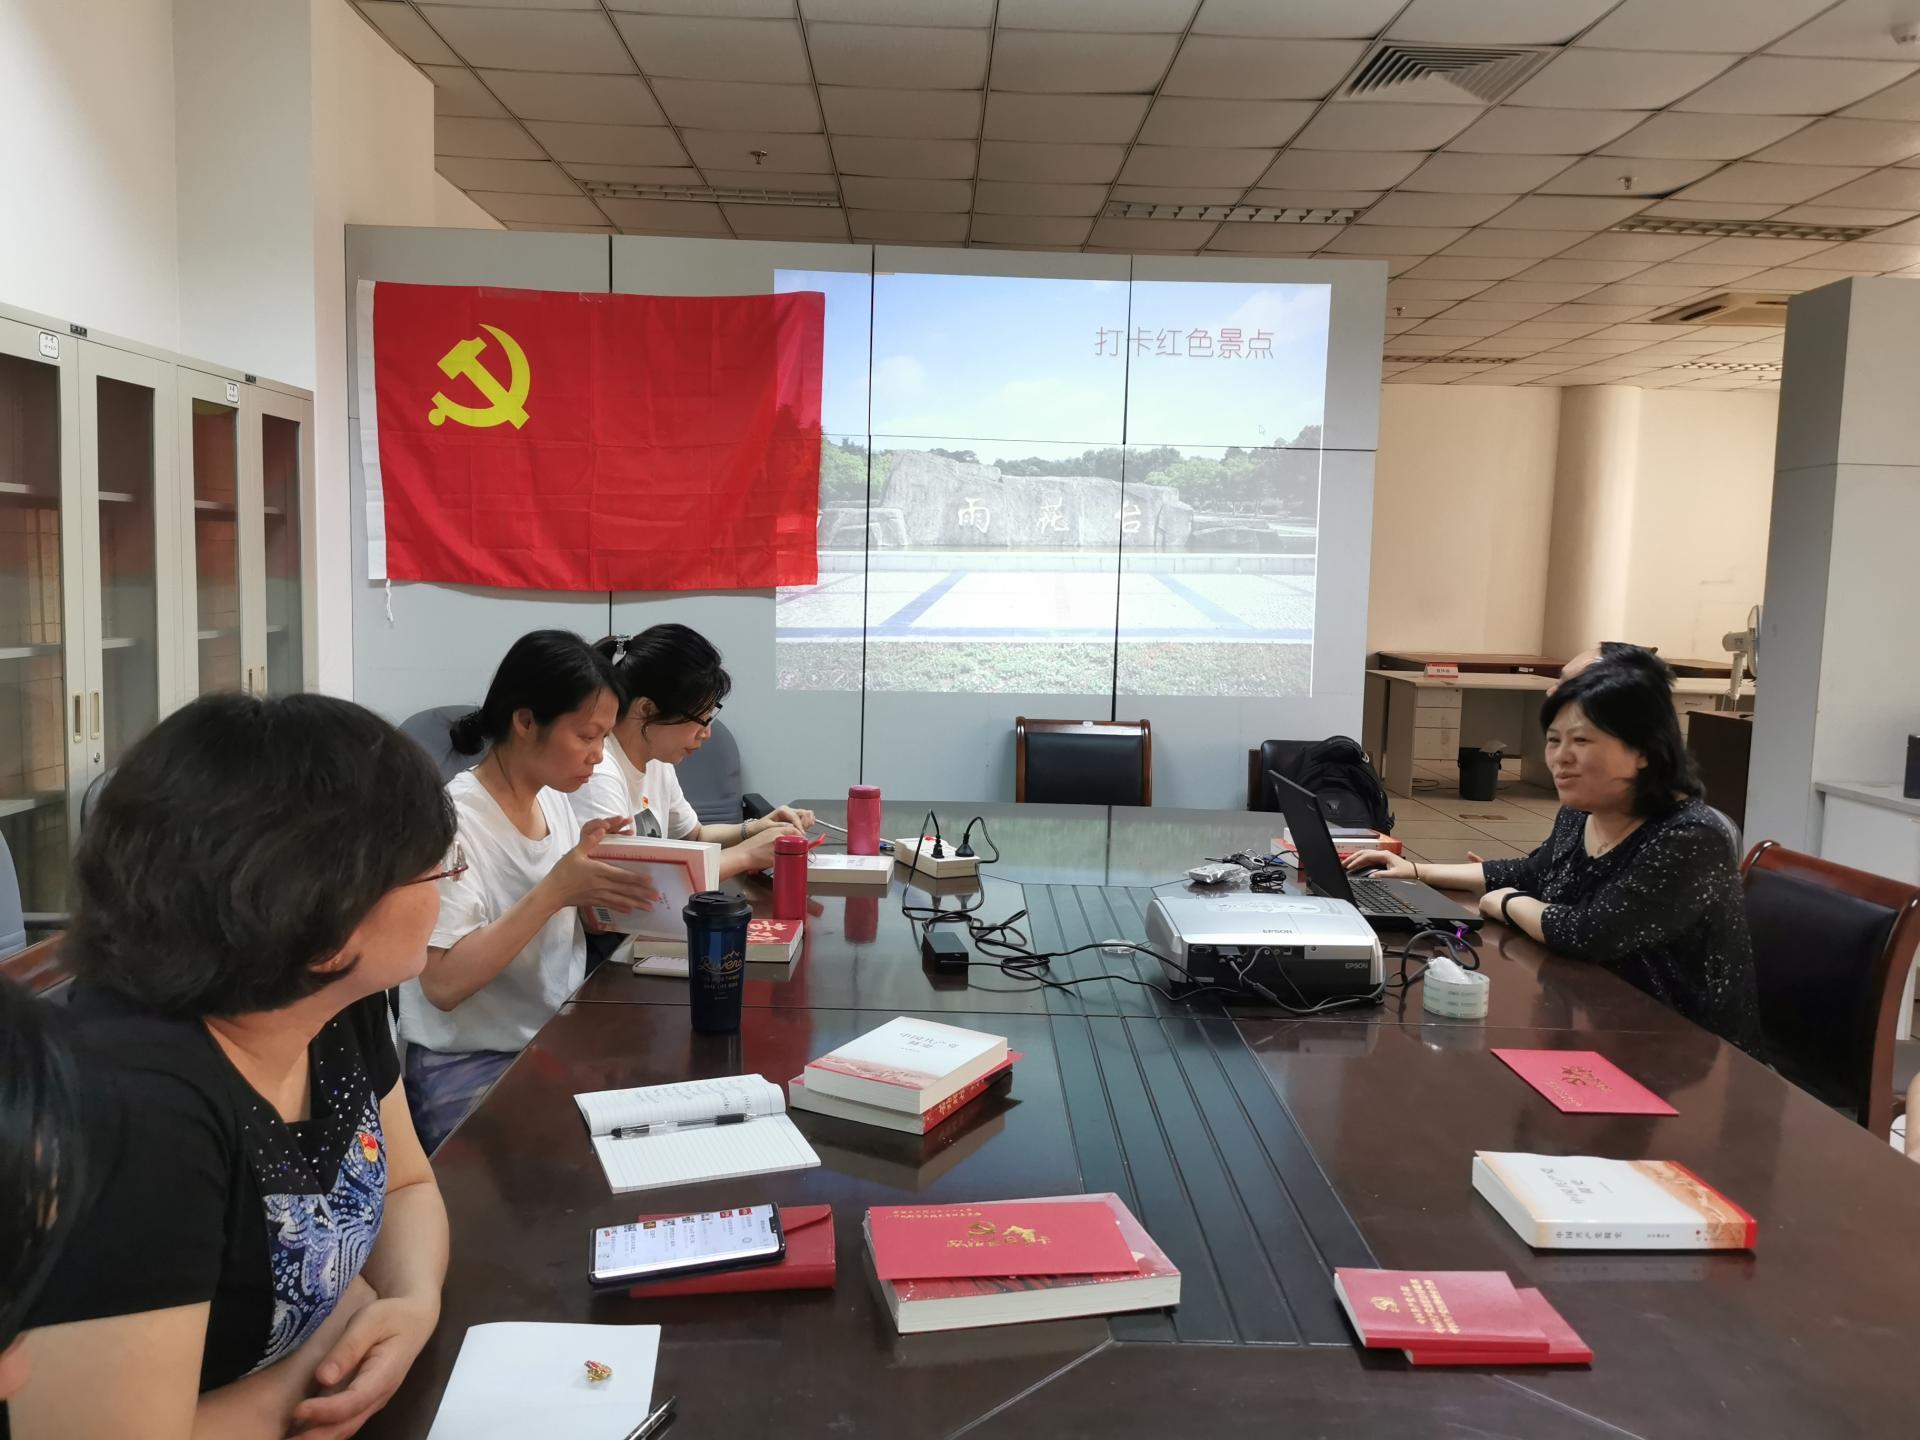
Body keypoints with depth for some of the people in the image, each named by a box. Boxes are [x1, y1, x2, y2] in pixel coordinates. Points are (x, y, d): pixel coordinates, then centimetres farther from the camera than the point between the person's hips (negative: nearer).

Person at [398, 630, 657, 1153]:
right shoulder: (453, 818, -18)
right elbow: (443, 983, -24)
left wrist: (588, 869, -9)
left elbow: (567, 926, 9)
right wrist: (555, 889, -27)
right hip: (468, 1071, -7)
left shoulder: (554, 799, 6)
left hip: (555, 1046, 7)